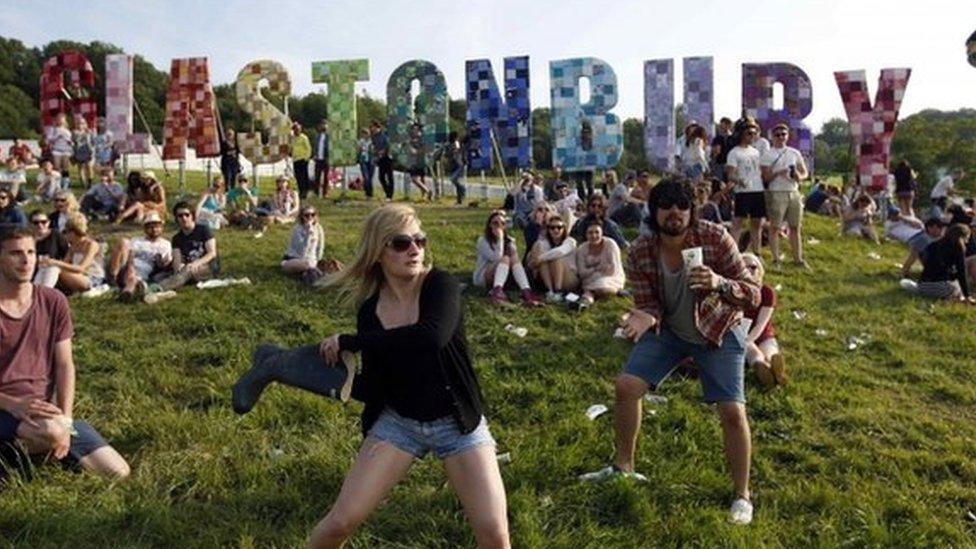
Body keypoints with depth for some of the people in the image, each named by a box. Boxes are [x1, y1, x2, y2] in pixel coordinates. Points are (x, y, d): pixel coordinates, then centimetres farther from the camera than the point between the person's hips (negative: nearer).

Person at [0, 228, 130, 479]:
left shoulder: (53, 301, 3)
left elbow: (64, 365, 3)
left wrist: (65, 419, -11)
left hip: (46, 409, 4)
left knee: (118, 473, -7)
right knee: (51, 432, -39)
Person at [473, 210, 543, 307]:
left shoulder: (509, 241, 8)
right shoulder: (483, 240, -8)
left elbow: (515, 260, -6)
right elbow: (496, 258, -23)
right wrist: (499, 238, -21)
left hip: (503, 278, 5)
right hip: (482, 279, -5)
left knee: (514, 257, -24)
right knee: (505, 259, -29)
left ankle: (526, 292, -44)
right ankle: (496, 291, -54)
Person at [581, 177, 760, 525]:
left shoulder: (715, 238, -27)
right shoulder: (641, 251, -19)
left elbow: (753, 294, -23)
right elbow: (648, 304, -10)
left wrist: (720, 284, -44)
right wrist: (644, 318, -35)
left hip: (718, 331, -3)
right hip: (668, 329, 3)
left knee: (732, 411, -12)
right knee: (626, 386, -5)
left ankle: (742, 495, 11)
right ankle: (623, 467, 19)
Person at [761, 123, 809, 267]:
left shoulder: (795, 153, 14)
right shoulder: (767, 155, 1)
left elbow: (805, 172, 17)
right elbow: (765, 177, -4)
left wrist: (799, 176, -6)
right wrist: (778, 173, -21)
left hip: (794, 192, 5)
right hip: (776, 193, -4)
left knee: (796, 227, 6)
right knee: (775, 227, -3)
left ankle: (798, 258, 11)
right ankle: (776, 259, 3)